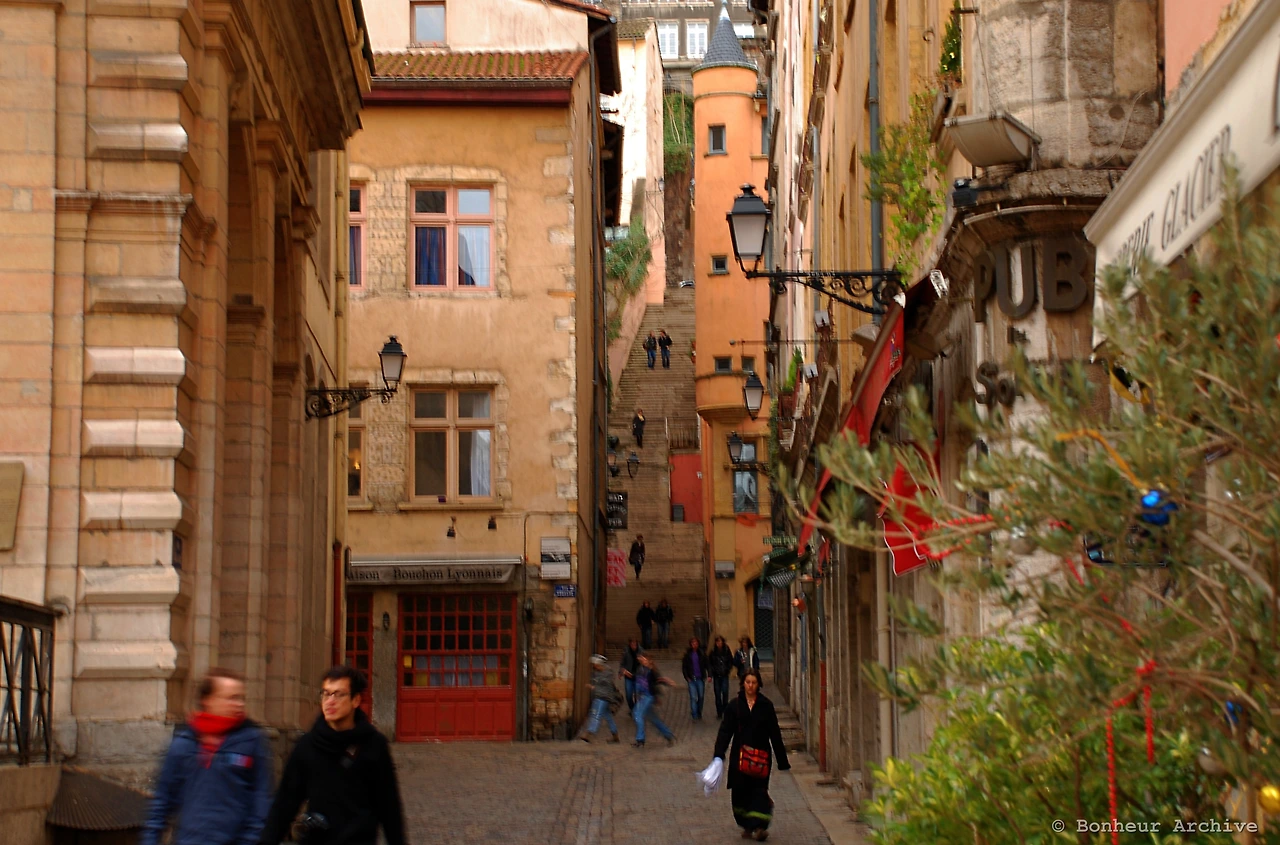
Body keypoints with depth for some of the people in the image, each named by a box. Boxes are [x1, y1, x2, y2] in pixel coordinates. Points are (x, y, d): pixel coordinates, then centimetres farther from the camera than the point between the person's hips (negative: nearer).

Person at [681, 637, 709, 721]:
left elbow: (707, 665, 4)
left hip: (700, 679, 1)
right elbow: (684, 667, 7)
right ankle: (695, 715, -9)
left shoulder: (702, 654, 3)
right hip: (691, 679, -1)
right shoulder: (688, 654, 2)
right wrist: (687, 677, -3)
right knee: (693, 697, -8)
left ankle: (699, 714, 22)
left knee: (701, 697, 7)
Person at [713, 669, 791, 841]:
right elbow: (725, 730, -2)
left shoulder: (766, 705, 2)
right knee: (741, 792, 4)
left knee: (759, 791, -7)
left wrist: (782, 760, 4)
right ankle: (747, 826, 17)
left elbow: (775, 733, 4)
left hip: (761, 754, -1)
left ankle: (759, 826, -11)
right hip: (740, 755, 1)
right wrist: (719, 755, -14)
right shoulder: (735, 705, 3)